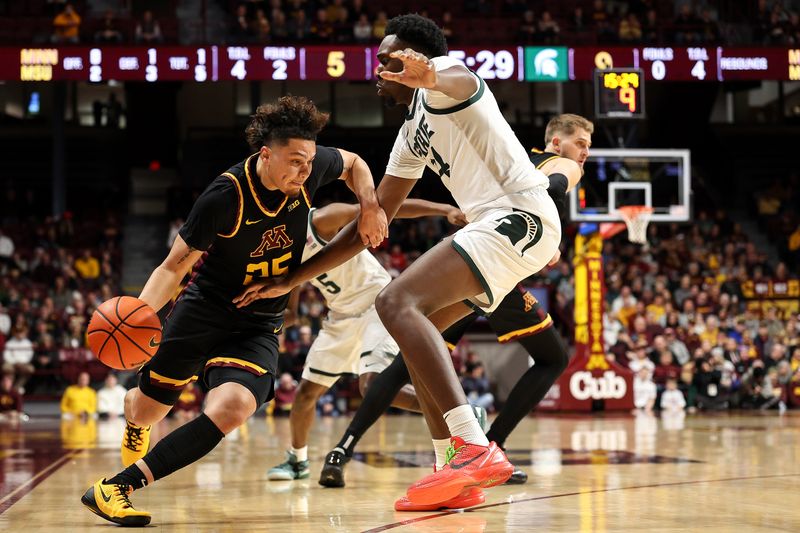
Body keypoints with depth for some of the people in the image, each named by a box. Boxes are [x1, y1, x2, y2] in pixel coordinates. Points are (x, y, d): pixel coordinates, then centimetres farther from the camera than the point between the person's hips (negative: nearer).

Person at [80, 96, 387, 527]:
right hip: (203, 311, -2)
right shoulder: (225, 196, -25)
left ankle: (117, 486, -24)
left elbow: (353, 164, 12)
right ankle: (130, 405, 55)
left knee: (232, 408, -27)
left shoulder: (310, 166, -13)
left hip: (258, 327, 2)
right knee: (145, 410, 13)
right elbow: (174, 265, -16)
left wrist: (370, 205, -8)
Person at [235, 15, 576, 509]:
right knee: (416, 322, 17)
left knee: (398, 303, -21)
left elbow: (461, 80, -30)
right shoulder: (412, 134, 25)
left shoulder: (445, 73, -1)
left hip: (520, 214, -10)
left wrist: (429, 76, -56)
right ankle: (457, 469, 10)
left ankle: (477, 449, -33)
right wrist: (291, 280, 23)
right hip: (500, 226, 10)